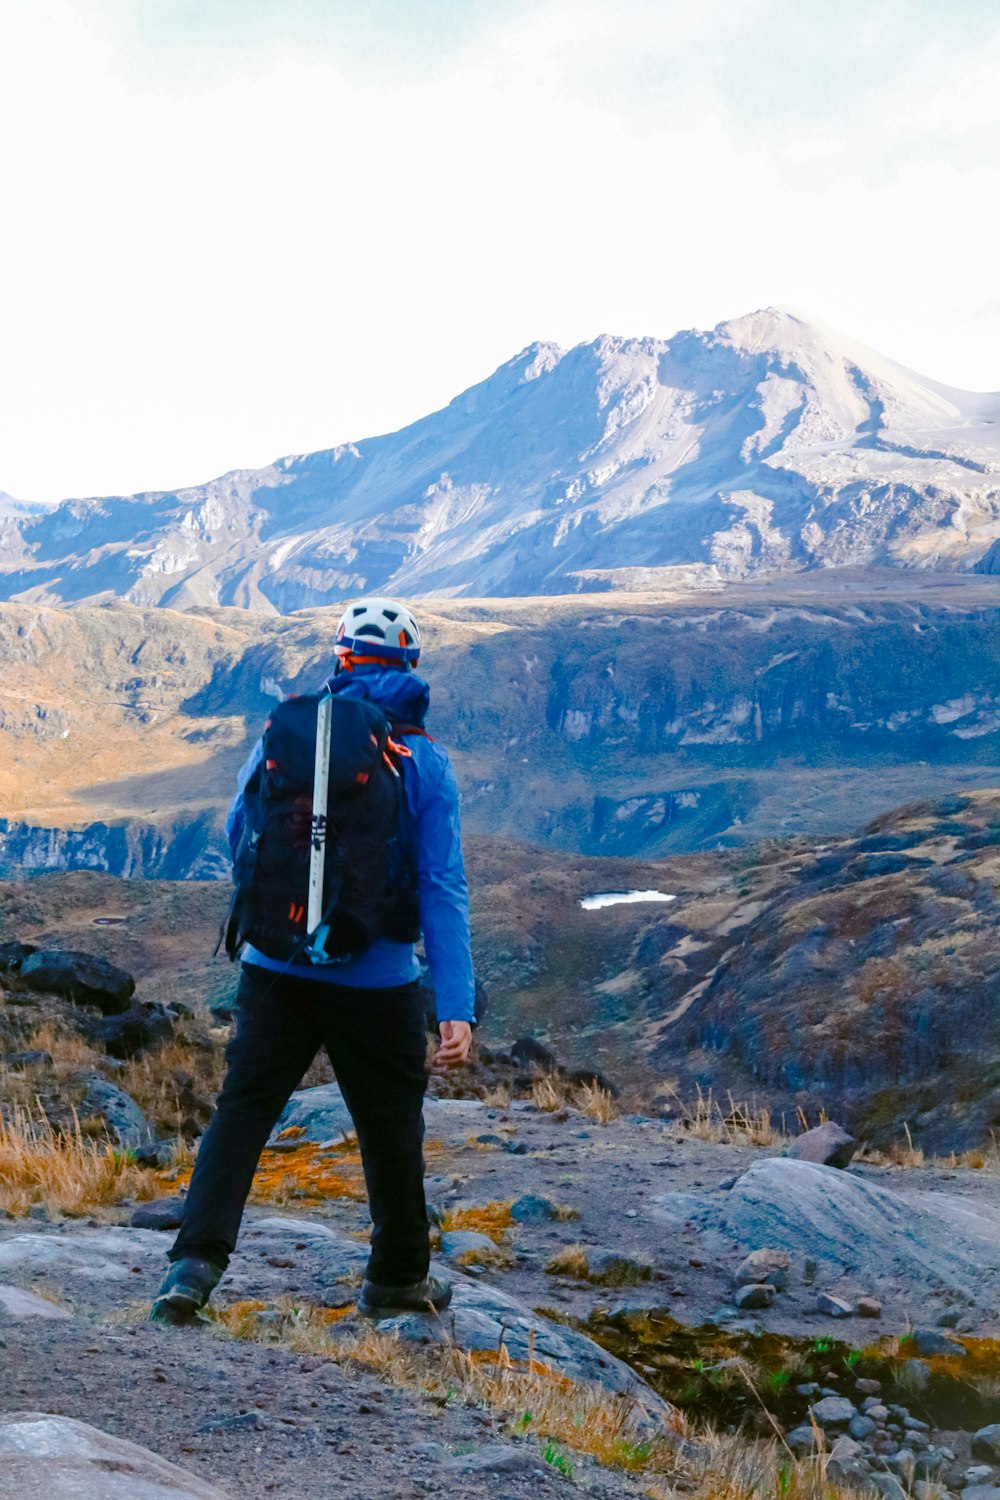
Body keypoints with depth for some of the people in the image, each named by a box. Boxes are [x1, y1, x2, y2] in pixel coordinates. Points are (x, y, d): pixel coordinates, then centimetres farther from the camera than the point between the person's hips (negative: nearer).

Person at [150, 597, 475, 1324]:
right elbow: (443, 889, -13)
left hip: (274, 966, 2)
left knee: (243, 1108, 9)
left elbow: (239, 835, 12)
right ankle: (398, 1277, 30)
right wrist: (457, 1007, -15)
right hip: (376, 982, -1)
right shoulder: (425, 761, -7)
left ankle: (197, 1259, -5)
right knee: (391, 1127, 15)